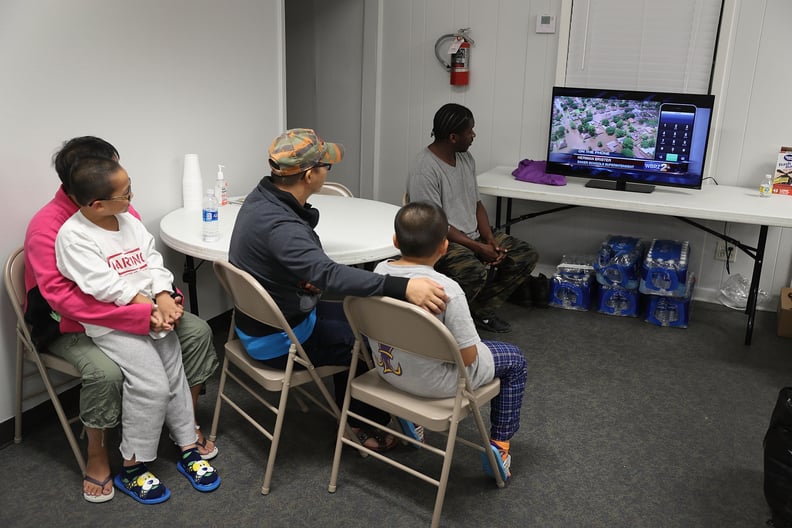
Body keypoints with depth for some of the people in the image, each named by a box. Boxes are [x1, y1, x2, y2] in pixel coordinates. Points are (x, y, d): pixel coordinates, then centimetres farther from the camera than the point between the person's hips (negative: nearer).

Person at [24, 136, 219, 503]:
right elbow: (62, 298, -34)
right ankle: (97, 455, -5)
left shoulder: (122, 211, -7)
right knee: (106, 370, -34)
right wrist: (142, 315, -40)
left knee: (197, 331, -8)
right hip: (71, 327, -6)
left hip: (131, 310, 6)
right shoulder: (47, 228, -25)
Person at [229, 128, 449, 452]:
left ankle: (352, 416, 31)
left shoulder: (264, 196, -4)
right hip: (279, 341, -9)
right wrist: (403, 287, -57)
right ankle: (370, 426, 23)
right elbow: (330, 274, -50)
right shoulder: (279, 226, -34)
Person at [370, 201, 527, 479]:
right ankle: (499, 444, 21)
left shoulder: (380, 271, -12)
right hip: (434, 383, -6)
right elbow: (468, 356, -23)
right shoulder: (447, 290, -30)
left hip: (387, 368, 6)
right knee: (515, 360, 15)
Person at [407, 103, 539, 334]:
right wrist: (479, 248, -20)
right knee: (474, 272, -37)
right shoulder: (424, 169, -19)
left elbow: (477, 204, 14)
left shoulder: (466, 158, 9)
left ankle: (481, 310, 6)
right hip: (441, 242, -9)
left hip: (473, 235, 9)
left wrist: (490, 240, -3)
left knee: (526, 255, -2)